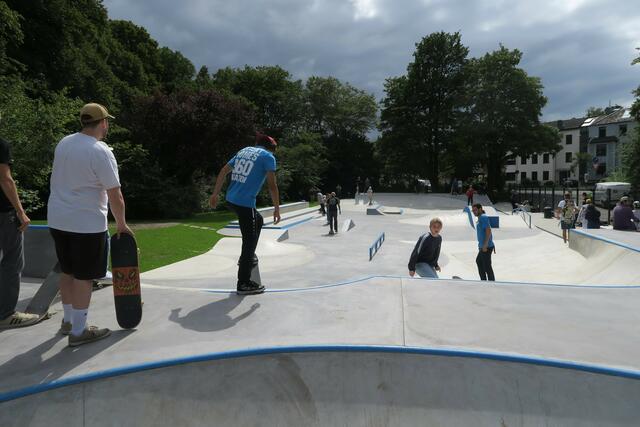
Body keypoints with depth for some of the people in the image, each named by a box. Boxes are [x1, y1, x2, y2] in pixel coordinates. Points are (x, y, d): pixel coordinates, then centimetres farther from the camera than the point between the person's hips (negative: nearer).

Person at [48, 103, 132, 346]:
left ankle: (68, 320, 33)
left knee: (67, 271, 19)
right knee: (84, 277, 1)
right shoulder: (100, 152, -16)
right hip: (86, 223, -8)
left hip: (57, 220, 8)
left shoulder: (63, 143, 7)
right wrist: (122, 224, -5)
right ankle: (78, 331, 9)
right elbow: (115, 194, -15)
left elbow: (61, 179, 16)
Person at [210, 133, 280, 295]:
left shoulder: (244, 151, 19)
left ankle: (248, 258, 32)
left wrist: (215, 194, 21)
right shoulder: (268, 156, 0)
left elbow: (223, 171, 17)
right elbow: (272, 185, -7)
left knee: (258, 220, 29)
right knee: (249, 241, 0)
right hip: (245, 203, -8)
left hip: (231, 200, 8)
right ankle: (243, 284, 5)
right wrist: (277, 209, -1)